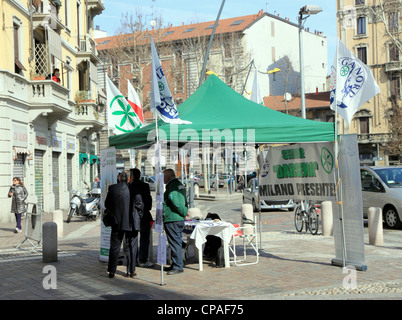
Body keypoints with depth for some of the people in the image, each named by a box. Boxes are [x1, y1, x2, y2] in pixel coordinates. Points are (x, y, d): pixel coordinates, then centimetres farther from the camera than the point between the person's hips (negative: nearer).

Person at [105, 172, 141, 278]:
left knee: (114, 247, 9)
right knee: (131, 247, 9)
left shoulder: (112, 188, -4)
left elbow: (107, 204, 3)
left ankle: (111, 271, 10)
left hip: (117, 222, 2)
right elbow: (139, 205, -10)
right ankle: (130, 271, 10)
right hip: (131, 222, -2)